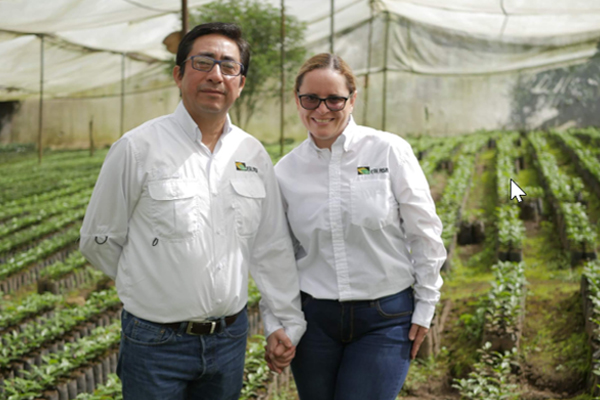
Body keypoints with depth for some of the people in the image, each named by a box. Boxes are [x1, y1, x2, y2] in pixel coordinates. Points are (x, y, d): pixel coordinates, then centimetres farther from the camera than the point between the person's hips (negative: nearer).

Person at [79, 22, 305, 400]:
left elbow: (273, 247, 8)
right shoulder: (138, 148, -11)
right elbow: (99, 240, -3)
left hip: (230, 337, 4)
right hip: (156, 341, -4)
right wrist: (153, 283, 6)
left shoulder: (254, 154, 4)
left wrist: (285, 321, 6)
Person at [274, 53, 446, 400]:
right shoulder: (286, 170, 1)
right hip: (313, 318, 3)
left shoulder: (390, 151, -7)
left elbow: (424, 233, -2)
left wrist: (425, 307, -1)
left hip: (386, 318, -3)